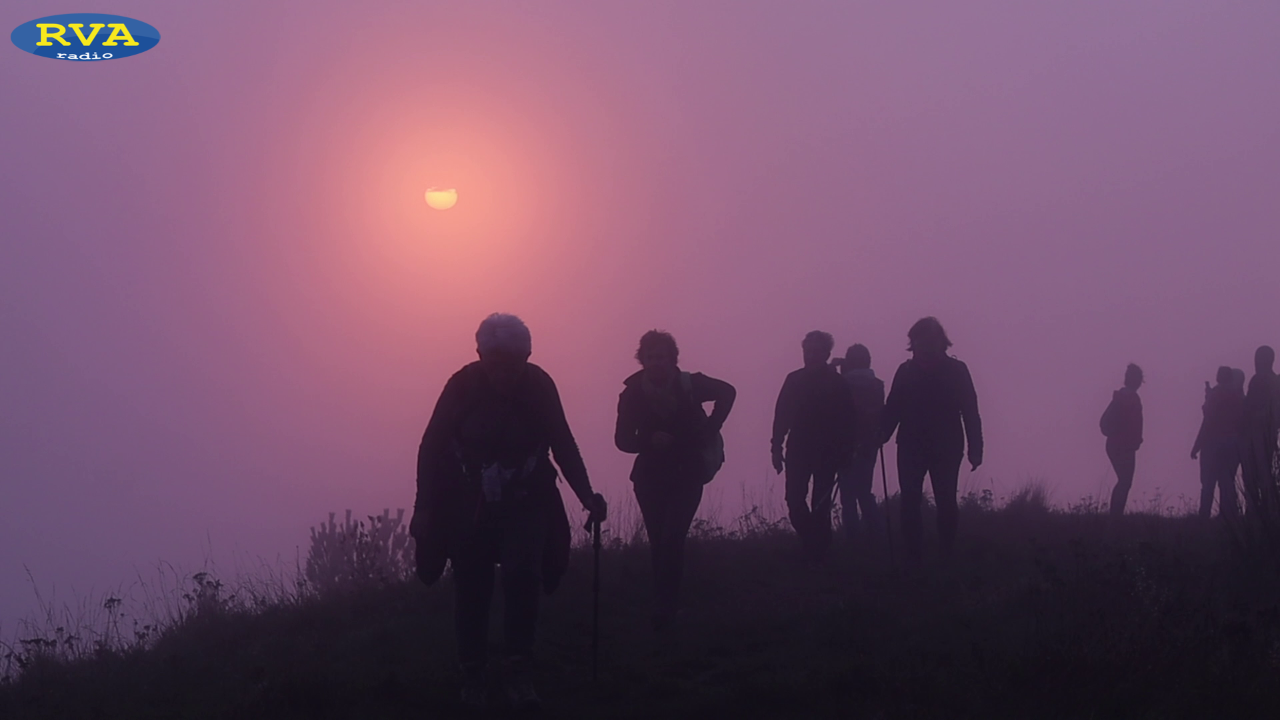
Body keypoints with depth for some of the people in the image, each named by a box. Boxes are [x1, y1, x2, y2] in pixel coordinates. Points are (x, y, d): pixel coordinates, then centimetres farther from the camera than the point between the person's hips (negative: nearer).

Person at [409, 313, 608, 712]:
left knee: (522, 574, -19)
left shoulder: (539, 385, -13)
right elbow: (432, 448, -10)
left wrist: (586, 495, -7)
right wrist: (424, 508, -14)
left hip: (526, 504, 0)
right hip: (468, 508, 0)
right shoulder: (463, 386, -17)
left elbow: (563, 444, -1)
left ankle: (518, 671, -7)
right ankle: (473, 677, 20)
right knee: (472, 592, 3)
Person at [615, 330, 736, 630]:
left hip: (687, 474, -2)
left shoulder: (689, 384, -10)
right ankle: (666, 604, 18)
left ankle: (664, 608, -11)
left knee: (671, 540, -16)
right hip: (650, 476, 2)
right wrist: (650, 441, -27)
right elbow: (623, 439, -8)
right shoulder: (632, 392, -10)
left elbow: (727, 392, 9)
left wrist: (710, 429, 0)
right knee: (659, 543, 4)